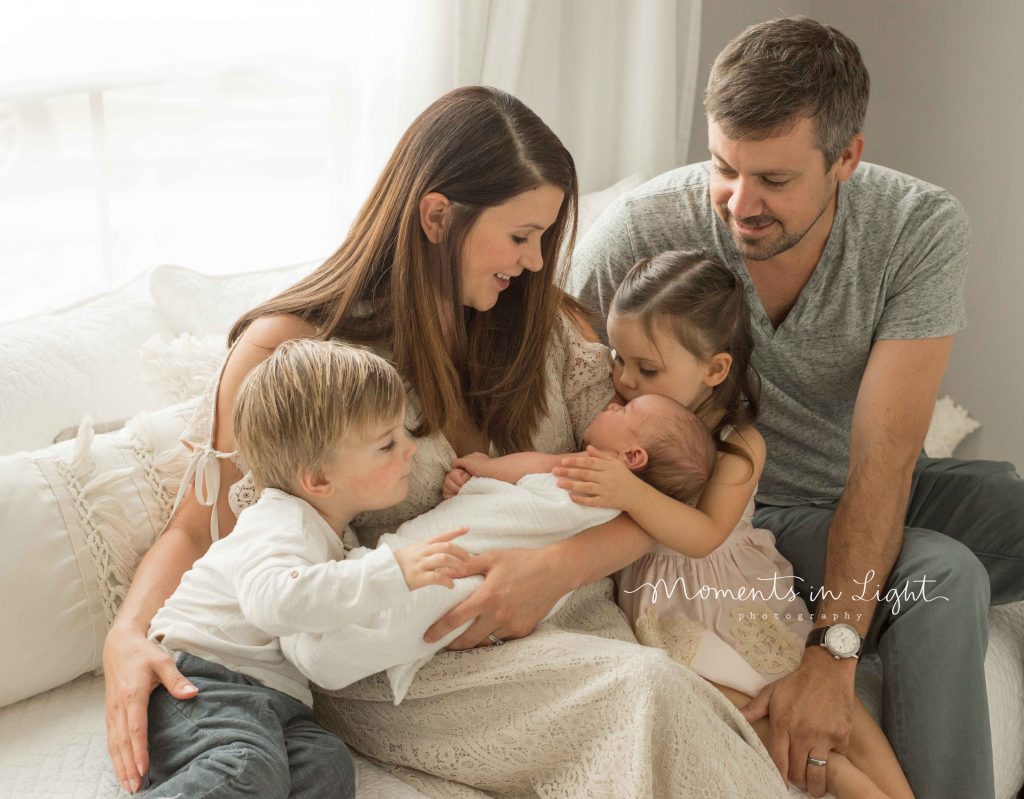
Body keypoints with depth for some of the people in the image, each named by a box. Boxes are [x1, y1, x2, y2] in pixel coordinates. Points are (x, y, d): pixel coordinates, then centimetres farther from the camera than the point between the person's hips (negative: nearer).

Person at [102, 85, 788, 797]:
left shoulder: (549, 324, 6)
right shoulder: (285, 349, -5)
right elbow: (197, 530, 4)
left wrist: (557, 567, -18)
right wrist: (128, 637, -16)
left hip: (560, 610, 4)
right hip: (390, 663, -4)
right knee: (648, 692, -30)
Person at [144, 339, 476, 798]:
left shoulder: (330, 528, 18)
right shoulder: (281, 524, -14)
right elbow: (273, 599, -35)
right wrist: (393, 573, -39)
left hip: (274, 700, 8)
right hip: (200, 678, -8)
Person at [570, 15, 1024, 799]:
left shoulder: (922, 228, -19)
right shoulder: (637, 235, -22)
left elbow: (882, 461, -26)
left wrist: (830, 653, -35)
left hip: (882, 497, 3)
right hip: (748, 511, -3)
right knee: (942, 578, -29)